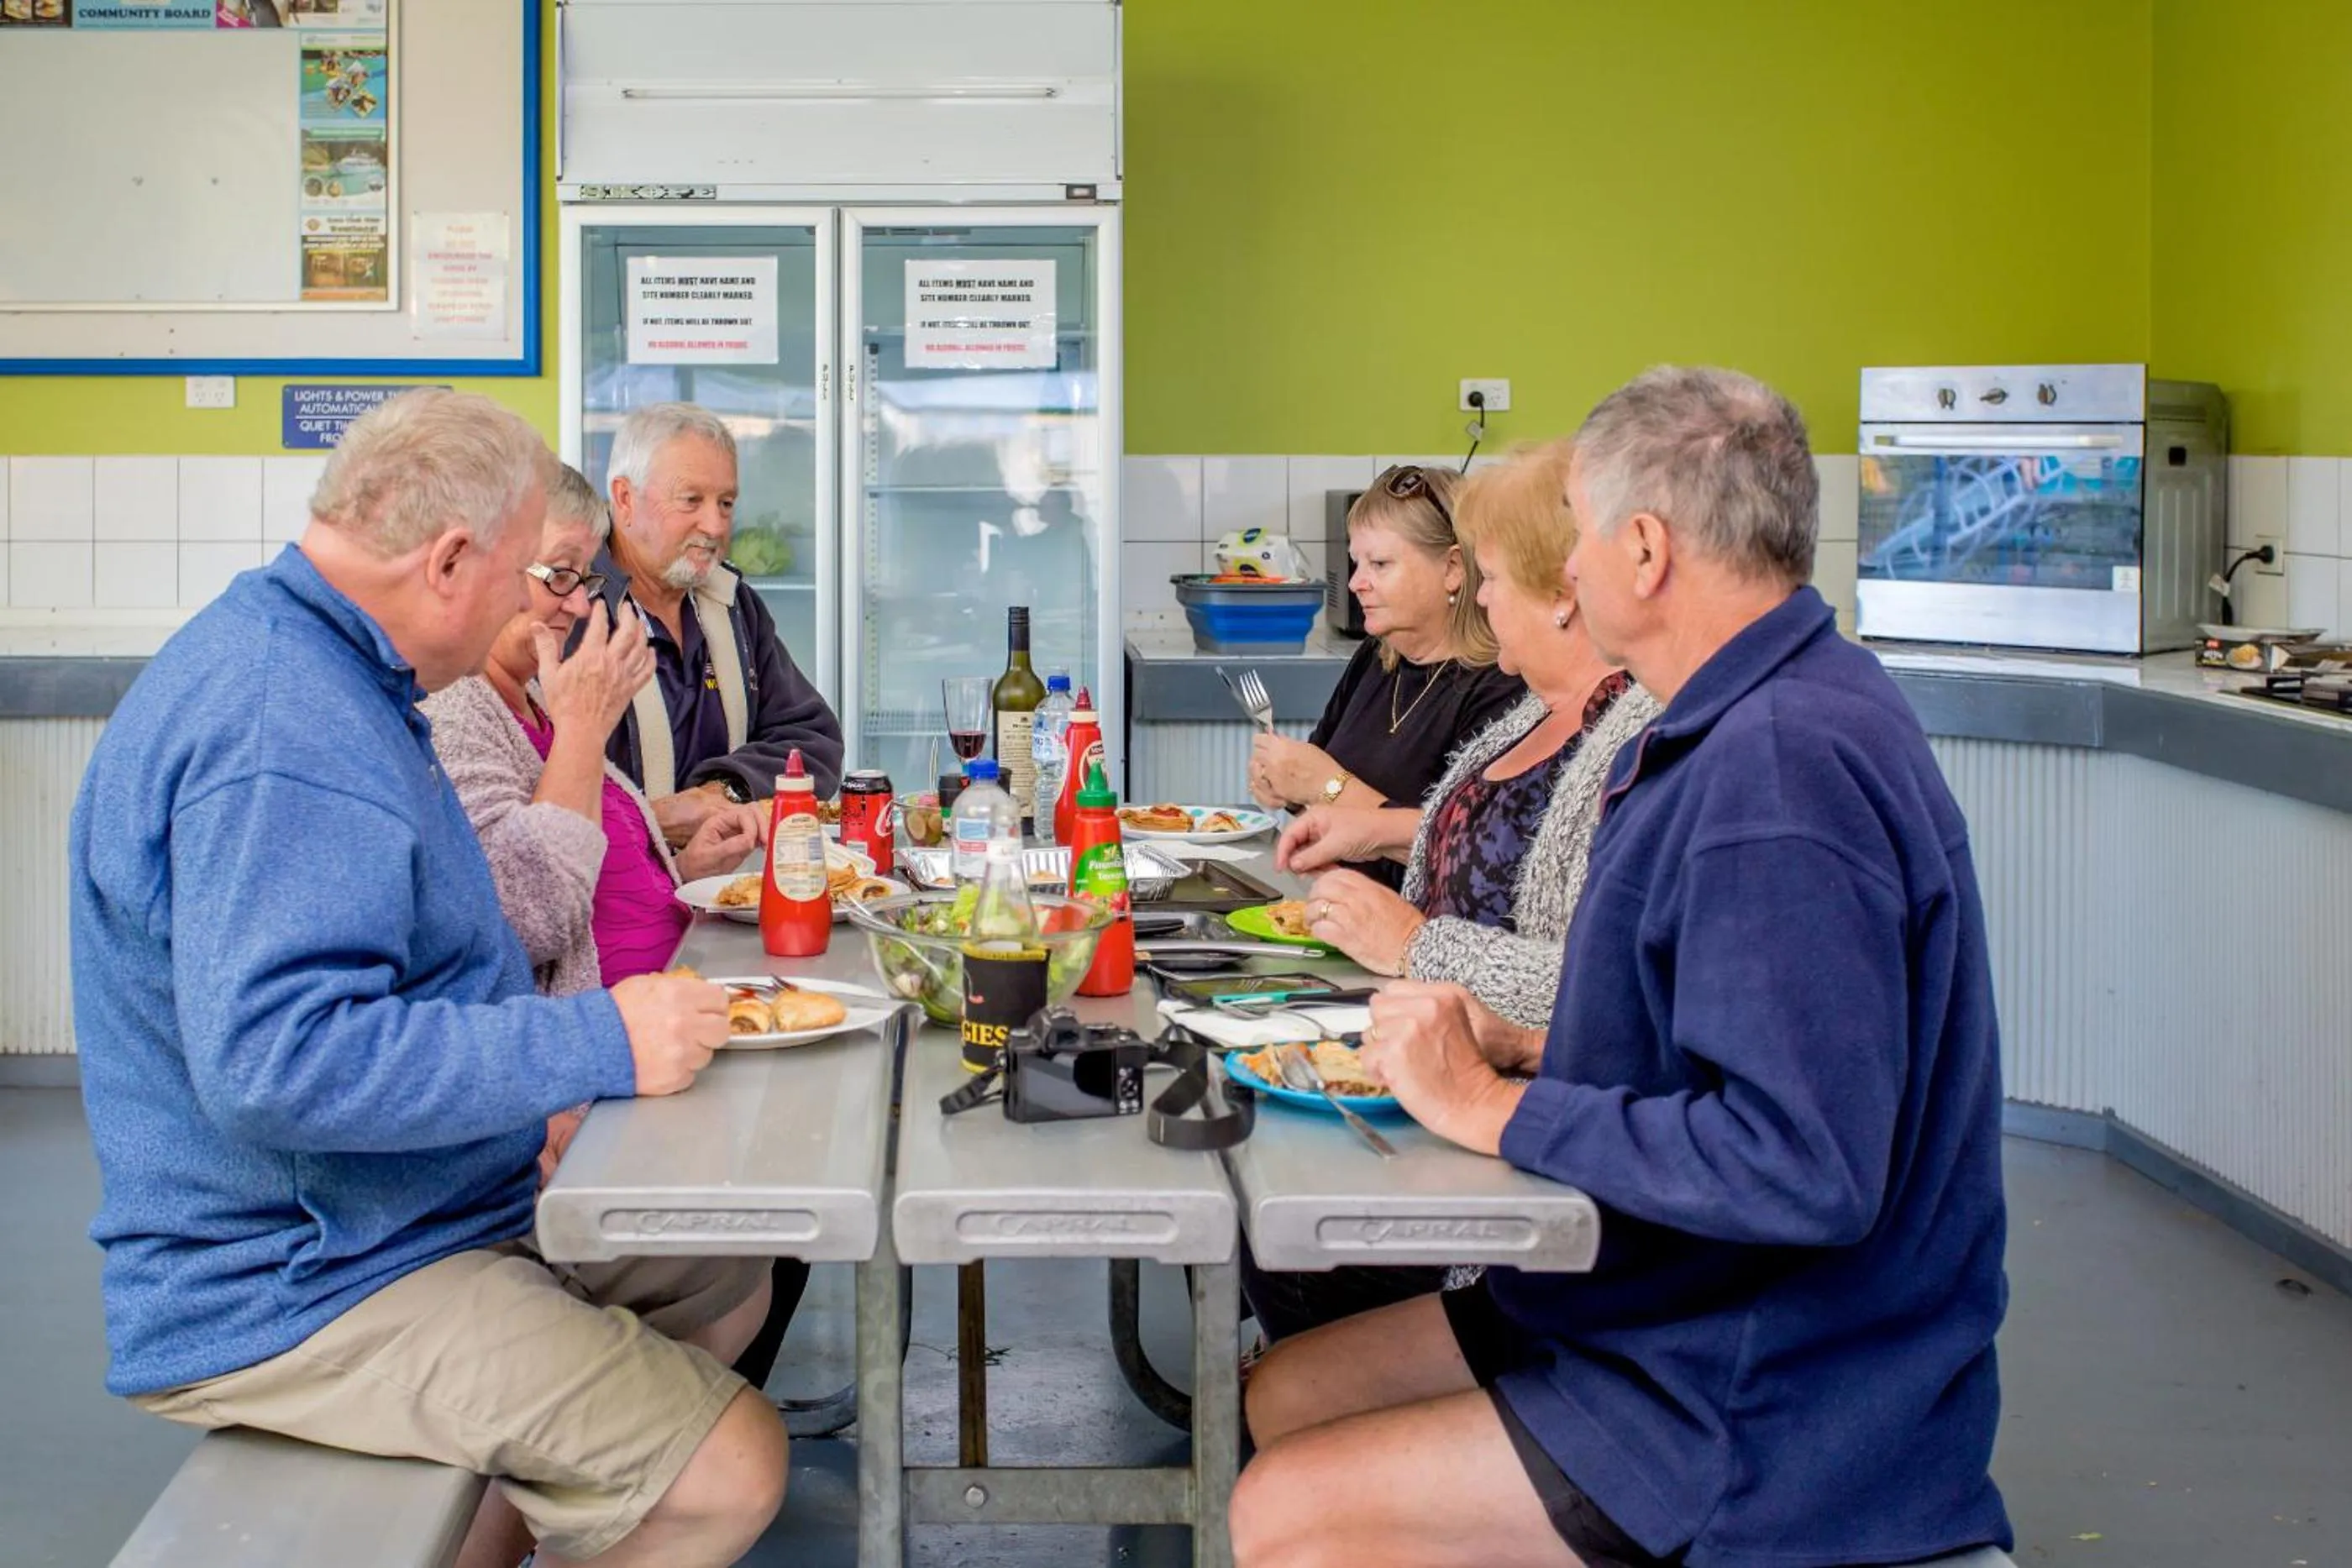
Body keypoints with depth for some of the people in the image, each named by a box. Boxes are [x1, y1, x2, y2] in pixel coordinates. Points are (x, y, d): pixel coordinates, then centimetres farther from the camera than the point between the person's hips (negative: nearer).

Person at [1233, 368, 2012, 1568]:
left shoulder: (1782, 767, -26)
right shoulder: (1759, 721, 9)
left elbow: (1803, 1168, -32)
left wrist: (1493, 1107, -22)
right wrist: (1523, 1048, 2)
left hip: (1766, 1418, -10)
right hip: (1693, 1313, 10)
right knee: (1284, 1398, 11)